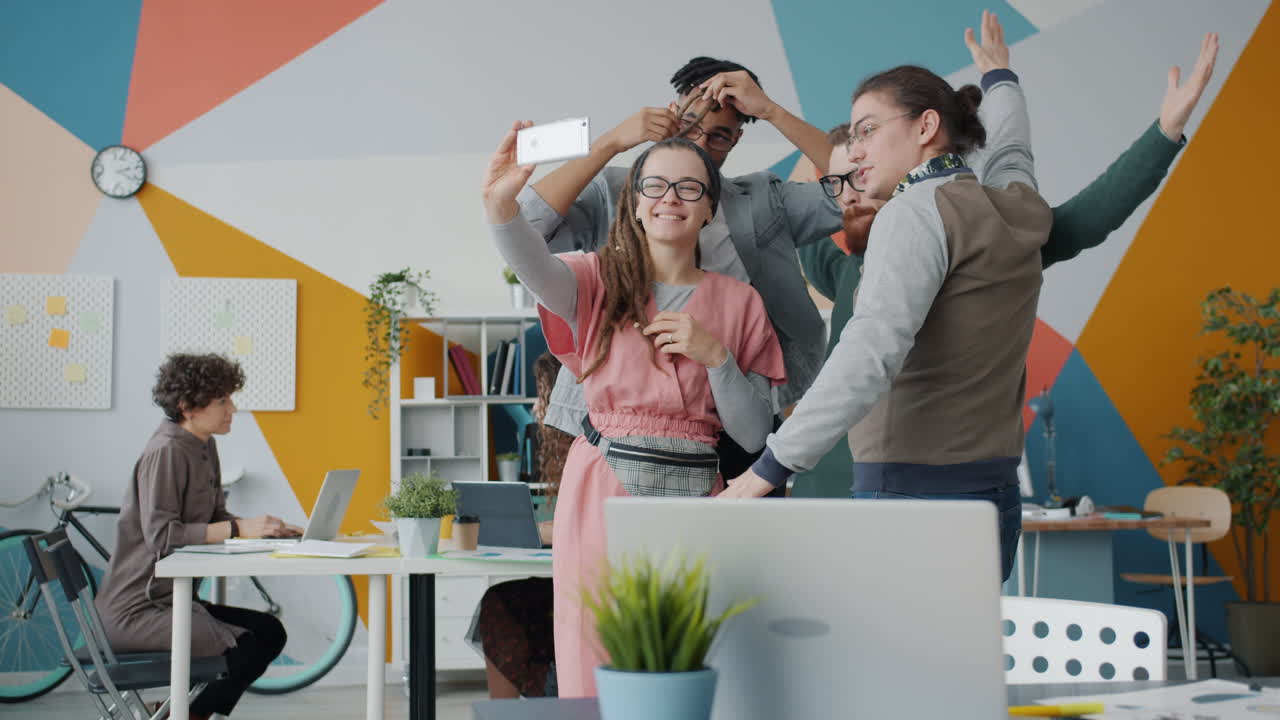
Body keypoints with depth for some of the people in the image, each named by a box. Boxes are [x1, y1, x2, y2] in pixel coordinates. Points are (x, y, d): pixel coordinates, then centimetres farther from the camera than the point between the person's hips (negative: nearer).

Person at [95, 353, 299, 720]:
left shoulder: (205, 447, 11)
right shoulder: (165, 452, -17)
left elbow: (215, 519, 13)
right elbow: (161, 535, -25)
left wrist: (264, 527, -4)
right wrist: (240, 528, -26)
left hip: (171, 598, 10)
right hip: (136, 610, -10)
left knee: (270, 631, 2)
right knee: (247, 648, -20)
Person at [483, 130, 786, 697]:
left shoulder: (739, 303, 9)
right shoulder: (600, 282, 4)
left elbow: (754, 435, 6)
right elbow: (533, 266, -20)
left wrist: (715, 356, -9)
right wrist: (501, 205, -40)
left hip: (695, 502, 2)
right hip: (600, 500, -1)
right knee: (598, 688, 0)